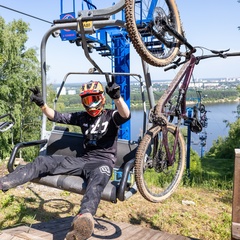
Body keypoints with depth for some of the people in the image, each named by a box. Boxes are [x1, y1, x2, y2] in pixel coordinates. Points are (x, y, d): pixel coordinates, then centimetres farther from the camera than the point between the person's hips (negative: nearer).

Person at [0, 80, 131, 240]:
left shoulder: (111, 116, 3)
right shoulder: (82, 117, 17)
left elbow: (126, 115, -20)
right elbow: (56, 117, 15)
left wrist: (117, 97, -38)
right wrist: (42, 104, -3)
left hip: (104, 162, -5)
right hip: (84, 160, 6)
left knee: (97, 179, -43)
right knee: (43, 161, -10)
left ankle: (84, 219, -70)